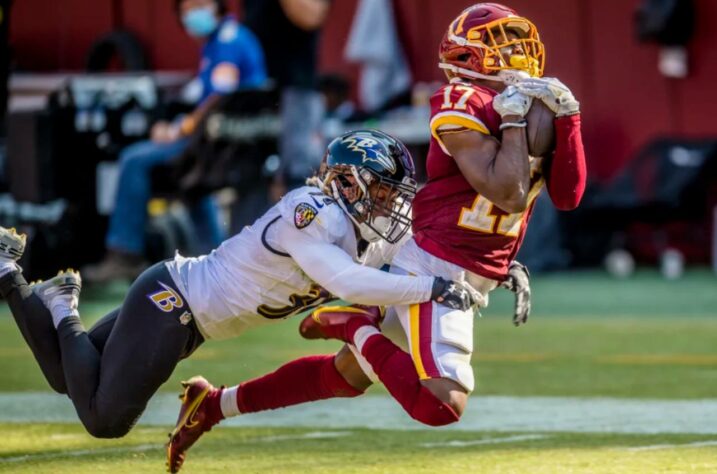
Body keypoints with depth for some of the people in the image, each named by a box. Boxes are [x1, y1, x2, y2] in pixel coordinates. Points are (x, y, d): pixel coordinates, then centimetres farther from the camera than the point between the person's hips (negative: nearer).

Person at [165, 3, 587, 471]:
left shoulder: (531, 108, 9)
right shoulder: (463, 109, -17)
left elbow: (568, 195, 4)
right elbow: (507, 194, -25)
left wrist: (566, 118, -6)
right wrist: (514, 120, -18)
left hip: (466, 284, 10)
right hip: (434, 273, -10)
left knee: (346, 375, 21)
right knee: (443, 406, -24)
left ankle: (213, 404, 32)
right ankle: (352, 328, -4)